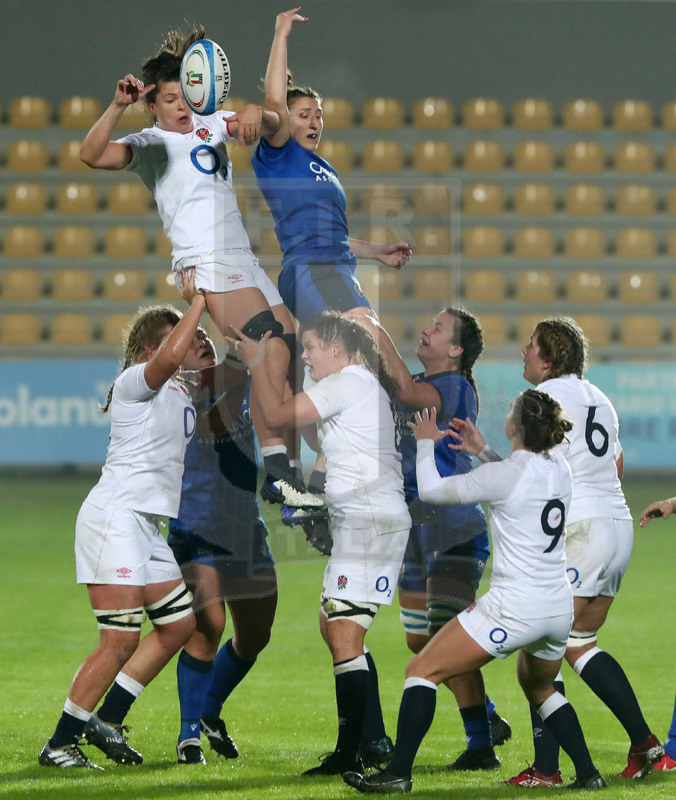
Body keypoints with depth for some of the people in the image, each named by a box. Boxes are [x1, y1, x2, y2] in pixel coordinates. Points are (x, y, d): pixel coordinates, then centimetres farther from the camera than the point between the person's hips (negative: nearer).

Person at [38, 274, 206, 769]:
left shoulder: (178, 389, 19)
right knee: (121, 639, -14)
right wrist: (200, 299, -22)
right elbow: (170, 357, -30)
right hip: (115, 518, -10)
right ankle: (59, 743, -7)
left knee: (180, 625, 11)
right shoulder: (135, 381, -10)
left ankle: (105, 721, 16)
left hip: (146, 525, 10)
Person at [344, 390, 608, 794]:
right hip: (560, 607, 8)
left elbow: (430, 489, -3)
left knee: (423, 670, 0)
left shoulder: (504, 475, -15)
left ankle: (398, 773, -7)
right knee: (540, 689, 33)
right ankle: (588, 774, 26)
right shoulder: (561, 469, 4)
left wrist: (426, 442, 14)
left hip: (515, 607, -8)